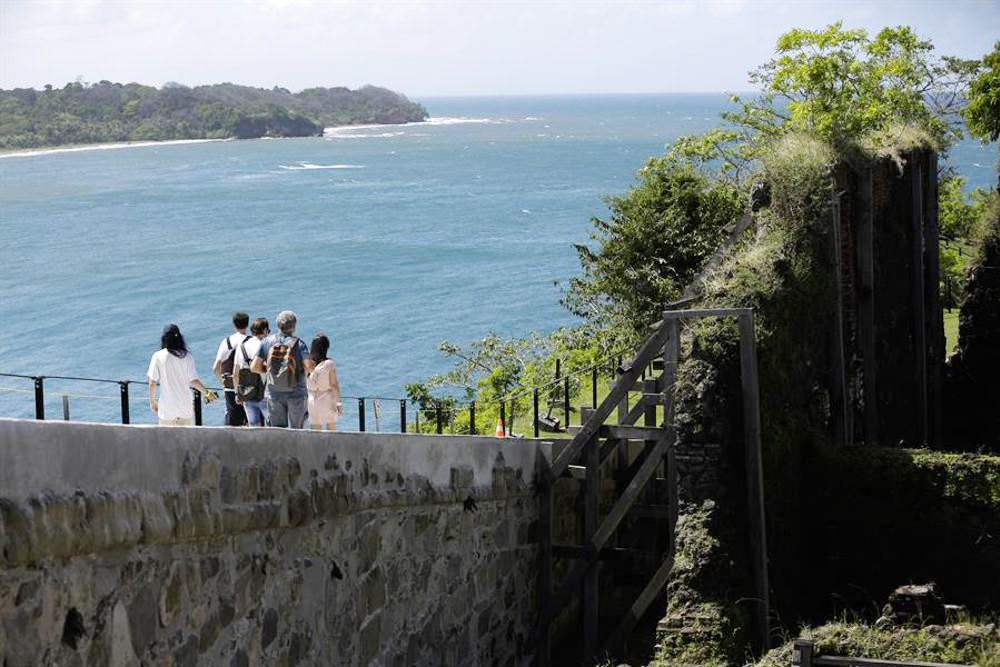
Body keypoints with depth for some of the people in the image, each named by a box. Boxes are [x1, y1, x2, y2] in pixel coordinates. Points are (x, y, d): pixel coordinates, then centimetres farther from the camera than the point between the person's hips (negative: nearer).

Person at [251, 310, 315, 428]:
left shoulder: (267, 342, 0)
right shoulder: (298, 344, -8)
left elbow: (254, 367, -1)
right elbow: (310, 367, -16)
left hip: (274, 393, 2)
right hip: (296, 394, -2)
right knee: (296, 429, 7)